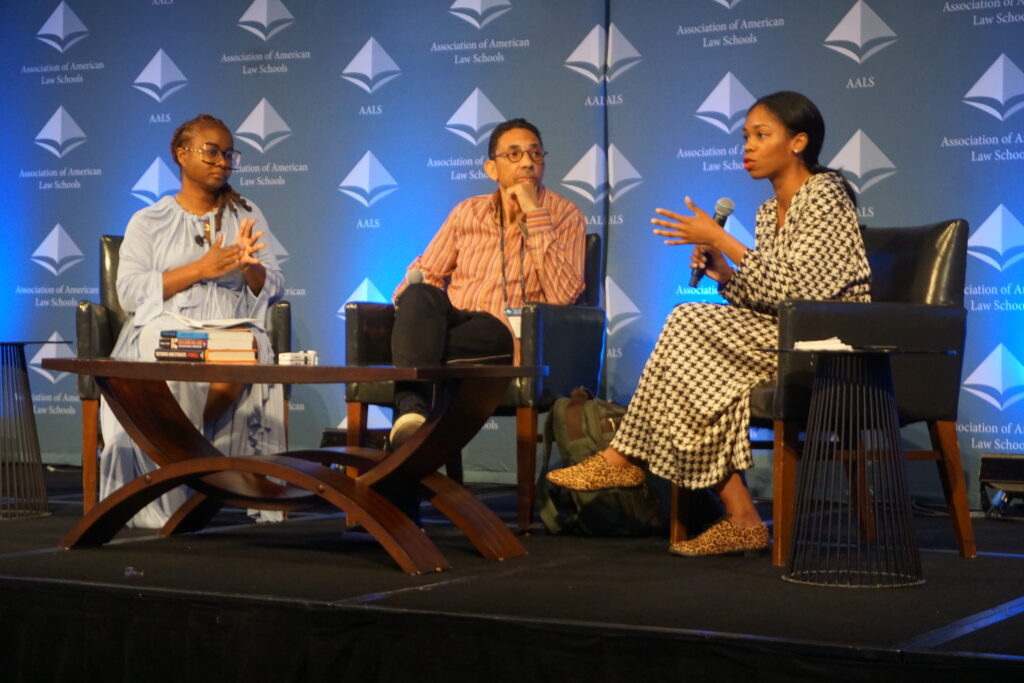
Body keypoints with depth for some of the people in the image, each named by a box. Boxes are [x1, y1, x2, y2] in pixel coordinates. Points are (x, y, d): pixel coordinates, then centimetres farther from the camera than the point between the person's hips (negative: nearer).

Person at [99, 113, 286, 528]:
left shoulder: (247, 216, 22)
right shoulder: (148, 222, 14)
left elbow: (274, 289, 15)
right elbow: (129, 292, 0)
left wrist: (250, 265, -8)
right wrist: (201, 268, -9)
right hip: (166, 328, -1)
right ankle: (167, 503, -27)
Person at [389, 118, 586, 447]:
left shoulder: (564, 216, 4)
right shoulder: (468, 212, 16)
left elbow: (563, 296, -11)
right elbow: (424, 272, 20)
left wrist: (535, 215, -14)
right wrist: (410, 296, -6)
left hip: (506, 338, -4)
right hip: (453, 322, 4)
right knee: (421, 295, -34)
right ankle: (411, 407, -49)